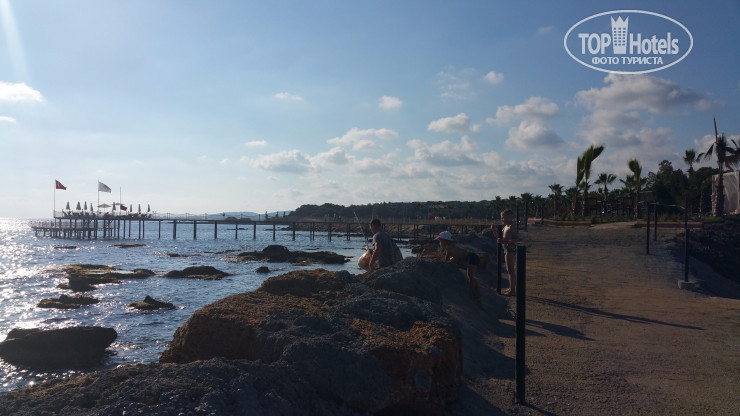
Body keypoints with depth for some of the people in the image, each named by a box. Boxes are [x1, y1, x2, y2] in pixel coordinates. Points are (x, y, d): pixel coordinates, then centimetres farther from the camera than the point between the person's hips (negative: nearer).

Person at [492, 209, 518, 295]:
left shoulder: (511, 227, -14)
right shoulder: (505, 227, 15)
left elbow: (517, 239, -22)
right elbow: (499, 237, 22)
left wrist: (505, 241, -28)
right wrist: (494, 230, 8)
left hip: (510, 250, -10)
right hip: (506, 250, 10)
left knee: (511, 270, -7)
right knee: (509, 270, 15)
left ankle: (513, 290, -4)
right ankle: (510, 288, 23)